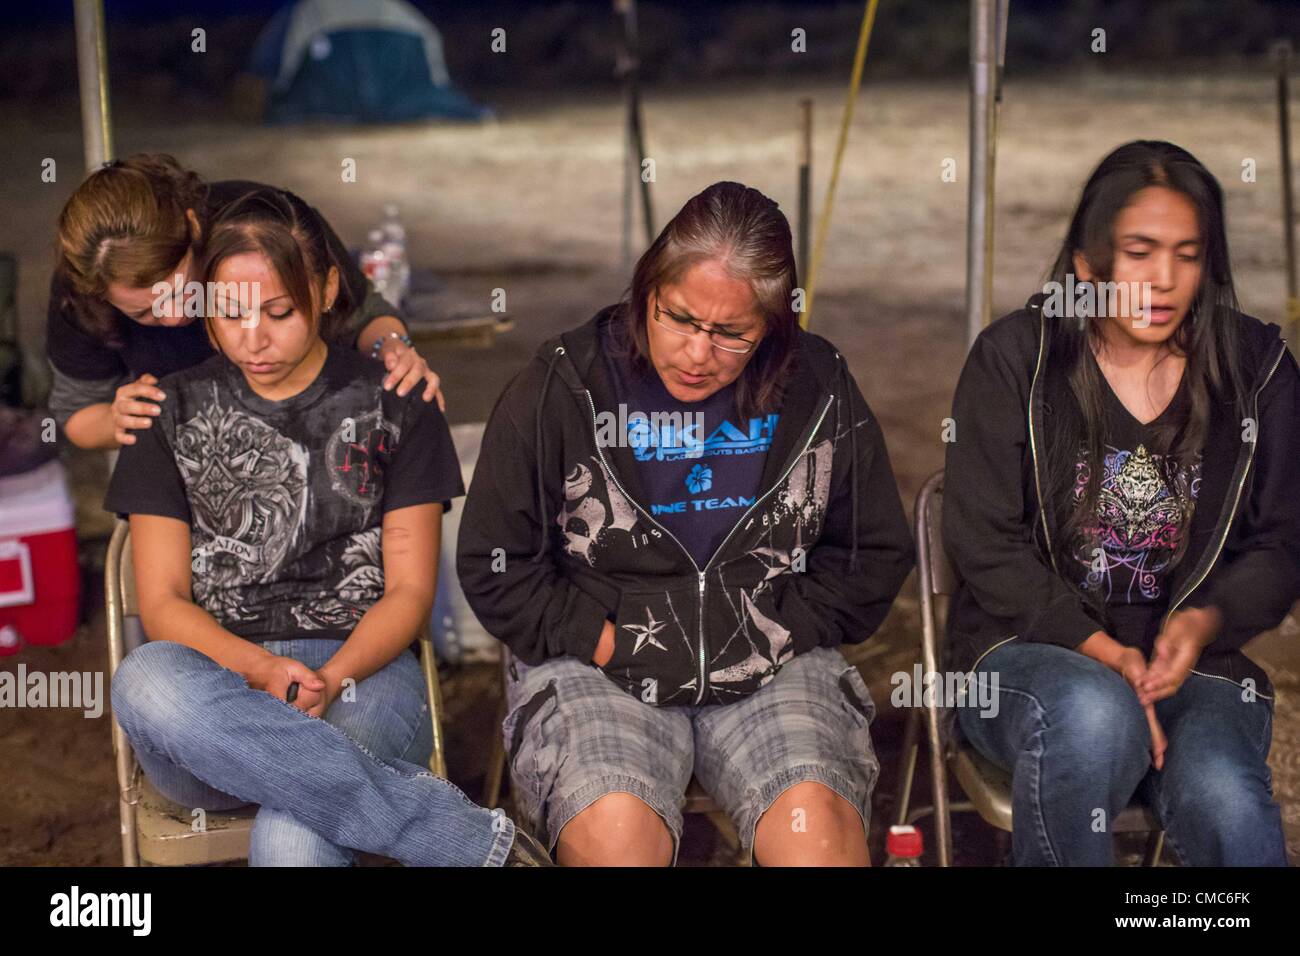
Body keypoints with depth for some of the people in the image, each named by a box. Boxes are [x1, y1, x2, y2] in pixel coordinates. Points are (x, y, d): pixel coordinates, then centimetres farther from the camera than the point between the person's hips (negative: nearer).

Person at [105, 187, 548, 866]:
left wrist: (329, 679, -14)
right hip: (217, 671, 4)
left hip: (358, 671, -3)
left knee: (290, 840, -41)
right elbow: (163, 601, 5)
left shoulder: (393, 407, 10)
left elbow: (409, 591, 6)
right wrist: (262, 671, -15)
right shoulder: (175, 411, 12)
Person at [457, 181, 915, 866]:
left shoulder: (820, 392, 4)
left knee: (815, 820, -27)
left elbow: (875, 553, 14)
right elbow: (493, 565, 2)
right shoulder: (558, 389, -2)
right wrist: (604, 640, -7)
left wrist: (783, 631, 0)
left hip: (775, 667, 2)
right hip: (597, 669, -1)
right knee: (613, 828, -31)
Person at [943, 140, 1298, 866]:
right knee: (1094, 713, -37)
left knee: (1225, 801, -32)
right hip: (1030, 647, -1)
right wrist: (1101, 652, -15)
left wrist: (1206, 621, -11)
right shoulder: (1014, 359, 0)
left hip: (1193, 664, 1)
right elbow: (985, 544, -4)